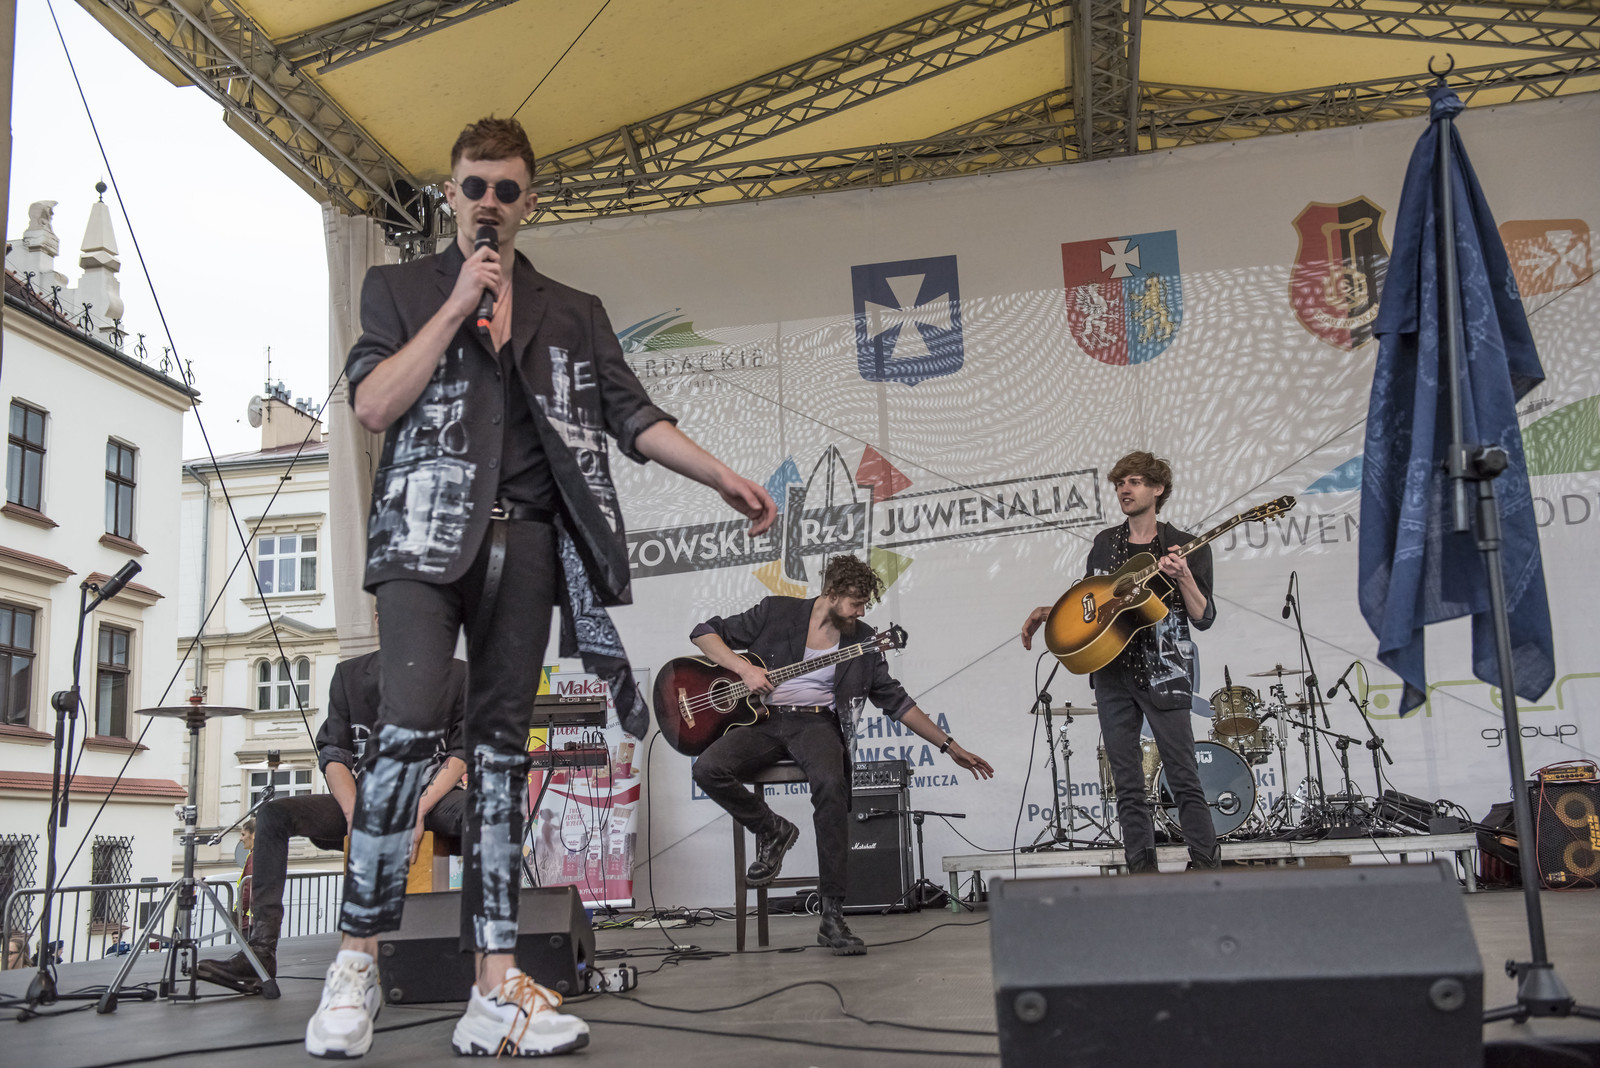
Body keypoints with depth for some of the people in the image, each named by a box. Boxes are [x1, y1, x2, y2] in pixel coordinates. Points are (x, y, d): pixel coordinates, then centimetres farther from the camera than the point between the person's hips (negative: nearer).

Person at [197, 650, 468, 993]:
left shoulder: (456, 676, 3)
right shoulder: (349, 675, 10)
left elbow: (462, 754, -4)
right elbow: (334, 753, 3)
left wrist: (419, 810, -20)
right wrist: (354, 813, -16)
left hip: (429, 795, -3)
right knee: (273, 814, -19)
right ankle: (261, 953, -22)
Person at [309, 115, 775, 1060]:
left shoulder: (574, 313, 20)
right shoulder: (400, 288, 14)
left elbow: (633, 415, 12)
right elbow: (374, 404, -1)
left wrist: (722, 476, -1)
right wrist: (457, 306, -4)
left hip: (527, 541, 3)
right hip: (428, 531, -2)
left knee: (502, 744, 0)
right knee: (411, 729, -19)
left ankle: (497, 989, -1)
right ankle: (358, 961, -7)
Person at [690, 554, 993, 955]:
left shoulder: (862, 640, 8)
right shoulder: (777, 613, 0)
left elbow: (894, 699, 13)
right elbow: (704, 632, 3)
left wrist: (950, 747, 10)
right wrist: (745, 668, -13)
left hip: (816, 723, 0)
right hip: (764, 720, 0)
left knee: (831, 785, -34)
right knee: (708, 769, -28)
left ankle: (832, 917, -27)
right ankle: (772, 830, 1)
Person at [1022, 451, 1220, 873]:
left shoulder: (1187, 547, 0)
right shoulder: (1104, 544, 13)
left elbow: (1203, 618, -4)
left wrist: (1183, 577, -20)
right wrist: (1048, 611, 7)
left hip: (1163, 674, -4)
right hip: (1111, 675, 5)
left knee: (1185, 781, -5)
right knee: (1128, 787, 6)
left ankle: (1208, 870, 2)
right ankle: (1143, 874, 12)